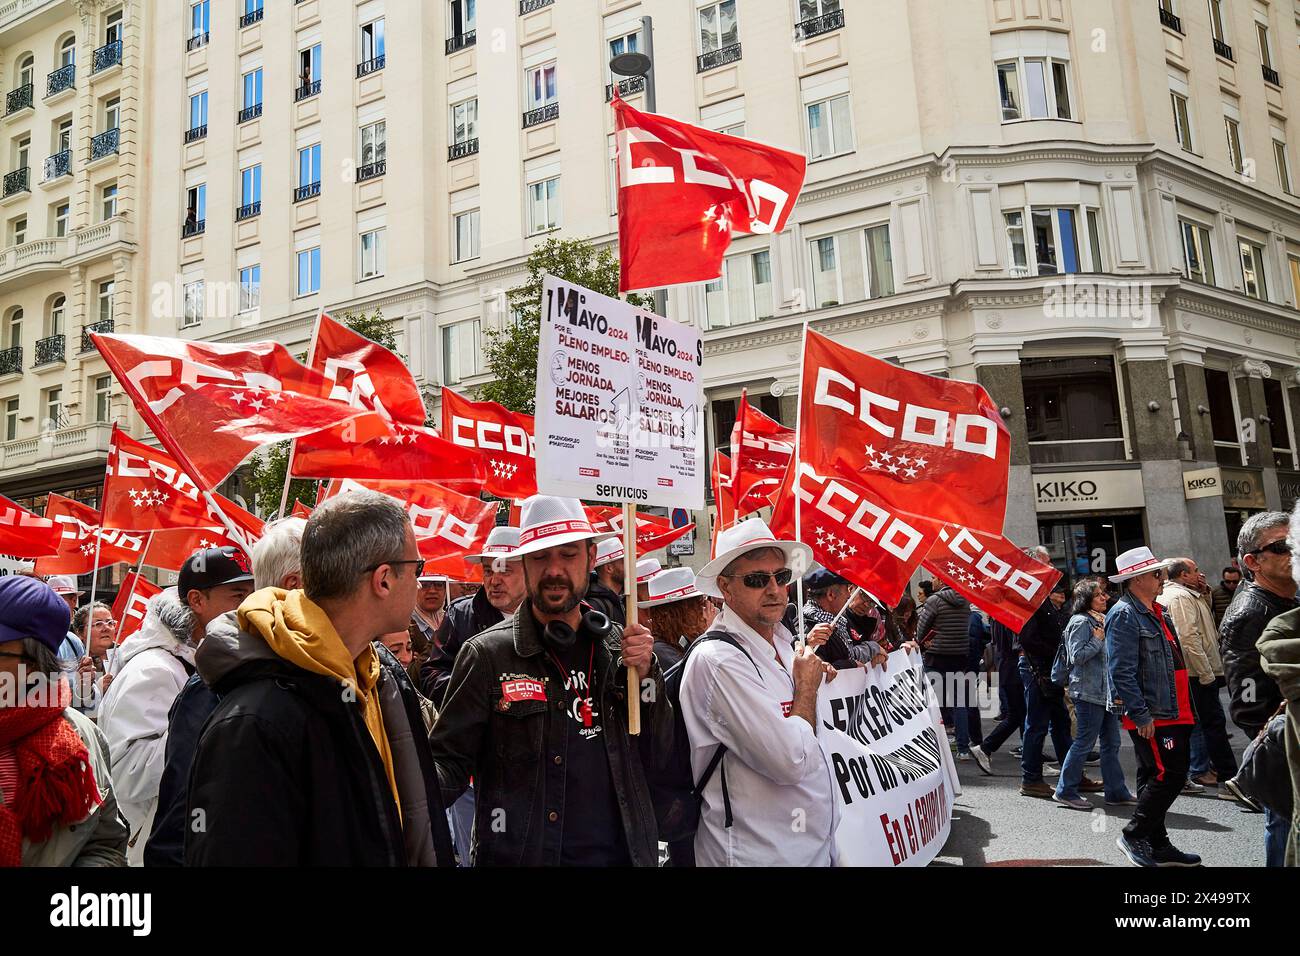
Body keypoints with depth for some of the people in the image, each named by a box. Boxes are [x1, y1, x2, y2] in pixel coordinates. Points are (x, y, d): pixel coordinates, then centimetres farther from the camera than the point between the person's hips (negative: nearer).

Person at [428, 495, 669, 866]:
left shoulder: (619, 645, 1)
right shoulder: (487, 654, -9)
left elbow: (655, 755, 3)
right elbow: (449, 761, -8)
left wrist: (644, 674, -11)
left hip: (621, 851, 3)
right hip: (520, 854, -3)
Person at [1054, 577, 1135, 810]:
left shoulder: (1102, 620, 16)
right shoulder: (1081, 621, -12)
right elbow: (1077, 656, -20)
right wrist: (1098, 639, -15)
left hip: (1105, 692, 9)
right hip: (1088, 692, -9)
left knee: (1111, 743, 11)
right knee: (1084, 743, -3)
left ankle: (1117, 792, 19)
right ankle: (1066, 790, 6)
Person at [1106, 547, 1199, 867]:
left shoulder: (1155, 612, 17)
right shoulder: (1124, 615, -16)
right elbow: (1122, 672, -22)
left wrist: (1183, 708, 21)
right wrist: (1141, 715, -23)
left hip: (1169, 712, 10)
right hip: (1151, 717, -10)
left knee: (1155, 778, 14)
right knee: (1169, 775, -9)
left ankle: (1157, 845, 23)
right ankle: (1134, 835, 3)